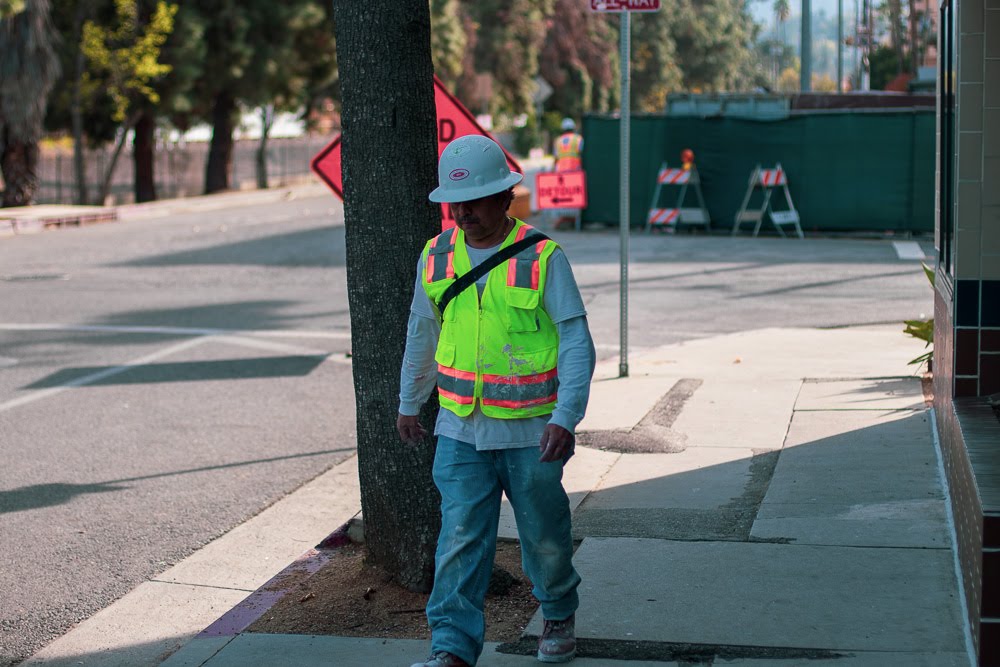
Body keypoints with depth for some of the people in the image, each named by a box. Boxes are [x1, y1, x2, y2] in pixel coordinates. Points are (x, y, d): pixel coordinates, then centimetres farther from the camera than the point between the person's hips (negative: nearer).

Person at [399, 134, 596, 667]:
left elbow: (577, 343, -12)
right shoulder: (436, 257, 2)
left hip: (531, 432, -2)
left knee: (544, 537, 13)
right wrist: (409, 403, 25)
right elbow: (422, 335, 17)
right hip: (460, 430, 2)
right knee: (460, 537, -7)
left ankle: (559, 617, 38)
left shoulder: (543, 258, -11)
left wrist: (565, 418, -23)